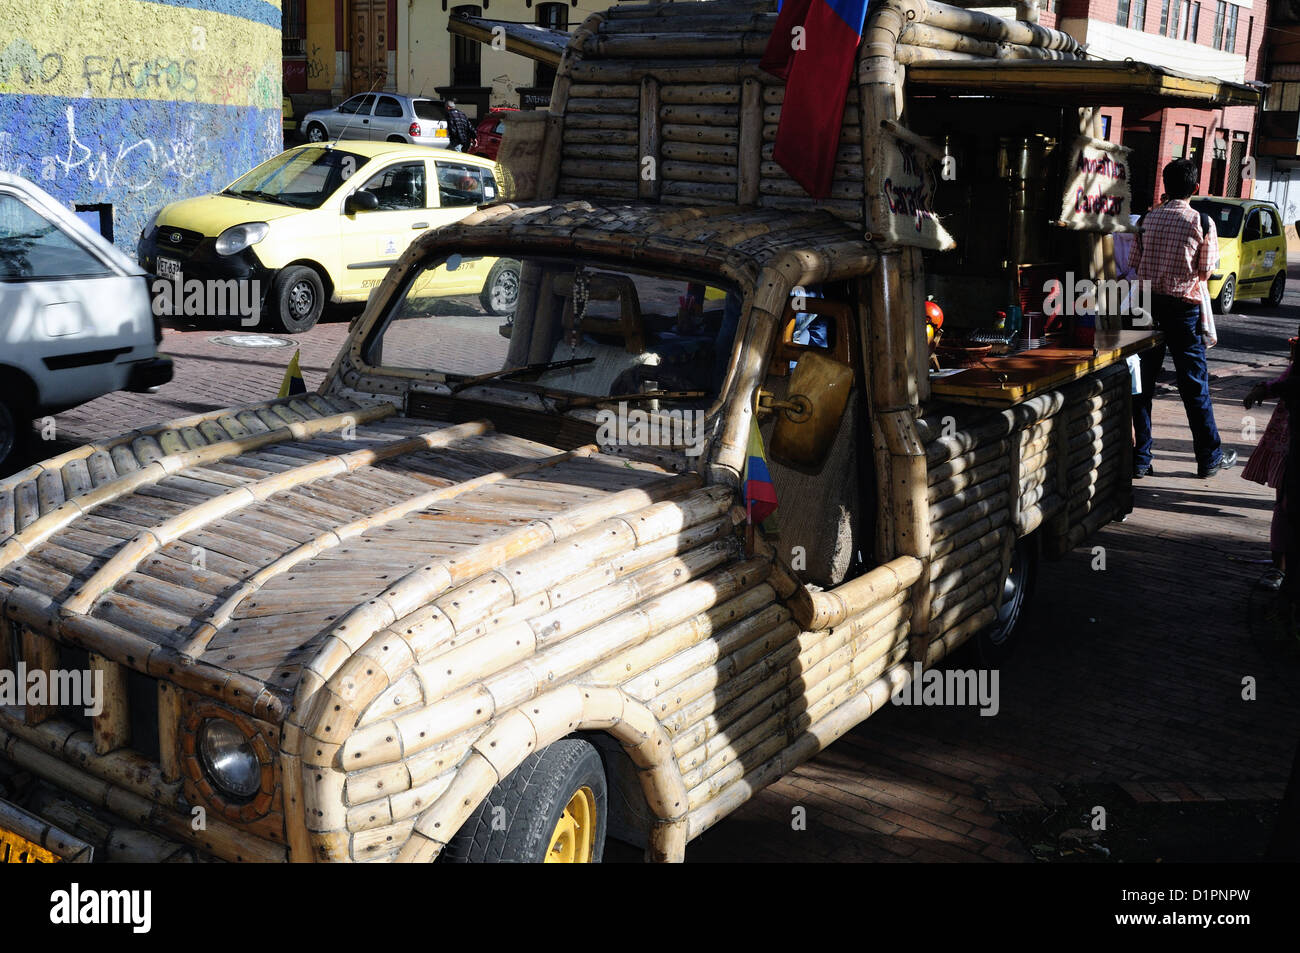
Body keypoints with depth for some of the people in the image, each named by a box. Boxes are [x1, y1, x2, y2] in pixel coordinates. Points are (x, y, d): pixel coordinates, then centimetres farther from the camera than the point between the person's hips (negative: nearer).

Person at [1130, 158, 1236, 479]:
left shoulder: (1147, 219, 2)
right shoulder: (1202, 223, -6)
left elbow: (1135, 264, 4)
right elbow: (1206, 270, -2)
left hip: (1147, 305, 3)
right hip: (1183, 308, -2)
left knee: (1142, 382, 7)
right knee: (1194, 384, 6)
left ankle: (1140, 459, 9)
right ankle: (1209, 457, 16)